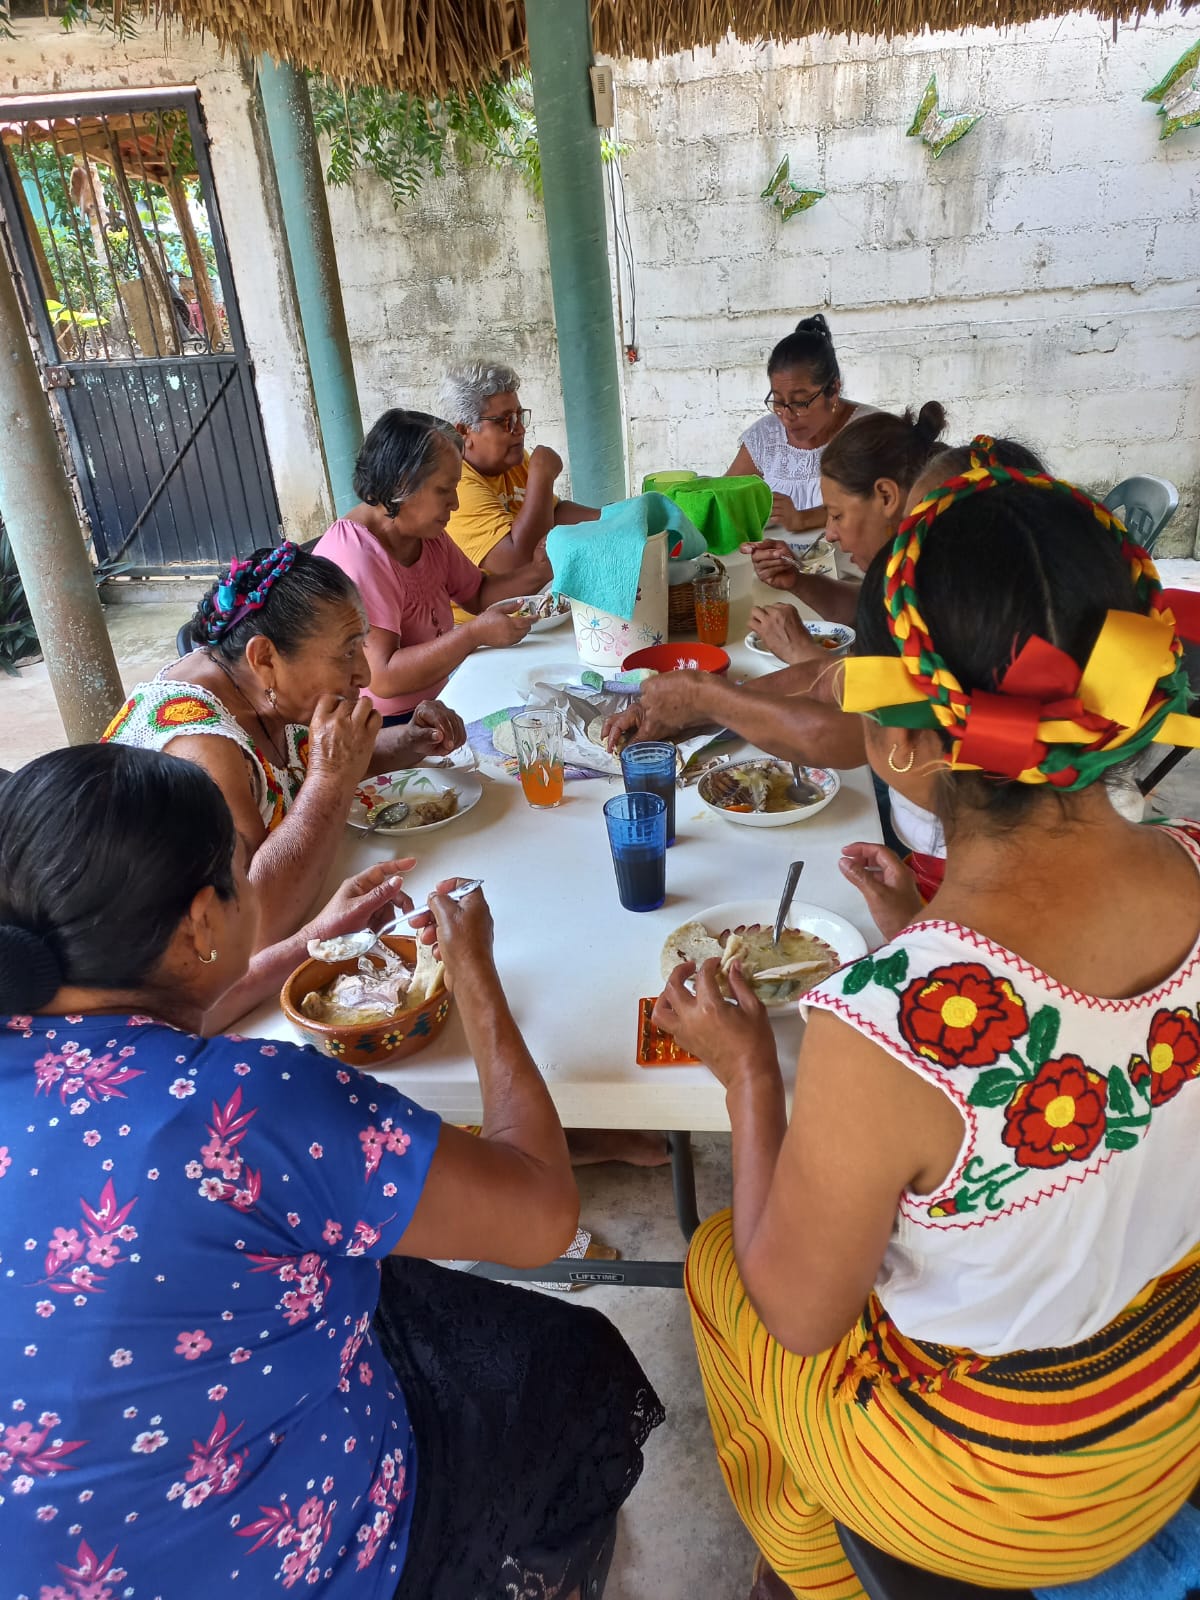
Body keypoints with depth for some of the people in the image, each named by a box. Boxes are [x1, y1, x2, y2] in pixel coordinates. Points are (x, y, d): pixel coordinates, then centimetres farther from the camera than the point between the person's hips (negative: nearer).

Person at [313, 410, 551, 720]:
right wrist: (475, 633, -28)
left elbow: (478, 594, 15)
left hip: (439, 703, 9)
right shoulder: (354, 557, -24)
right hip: (383, 727, -8)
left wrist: (534, 574, -4)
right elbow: (382, 677, -29)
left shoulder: (426, 532, 5)